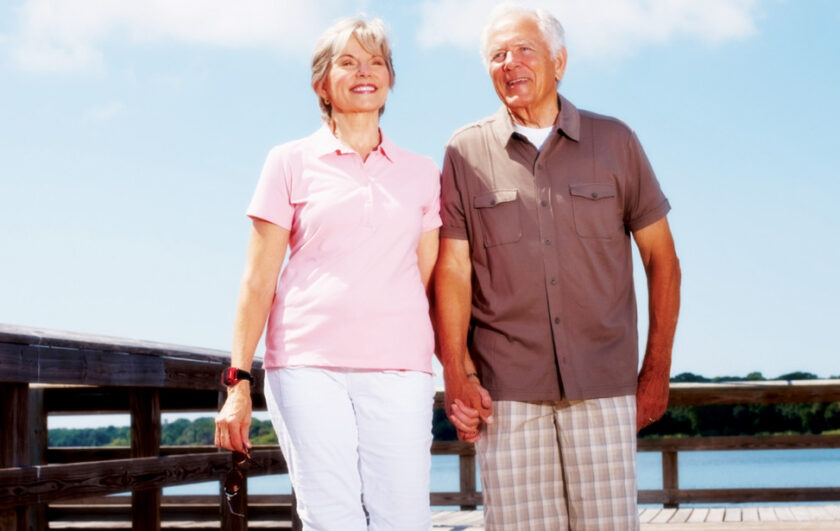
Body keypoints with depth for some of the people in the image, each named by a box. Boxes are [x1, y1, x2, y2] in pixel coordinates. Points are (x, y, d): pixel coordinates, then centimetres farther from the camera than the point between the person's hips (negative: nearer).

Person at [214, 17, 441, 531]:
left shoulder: (422, 173, 15)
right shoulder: (291, 163, 9)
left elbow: (429, 283, 14)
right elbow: (258, 281, 7)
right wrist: (238, 382, 1)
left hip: (398, 368, 2)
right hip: (308, 366, -1)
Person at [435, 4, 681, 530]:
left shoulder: (615, 141, 8)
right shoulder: (466, 153, 7)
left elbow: (661, 256, 10)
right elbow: (453, 270, 2)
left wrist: (656, 371, 7)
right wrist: (457, 377, -7)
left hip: (603, 386, 1)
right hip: (506, 388, 0)